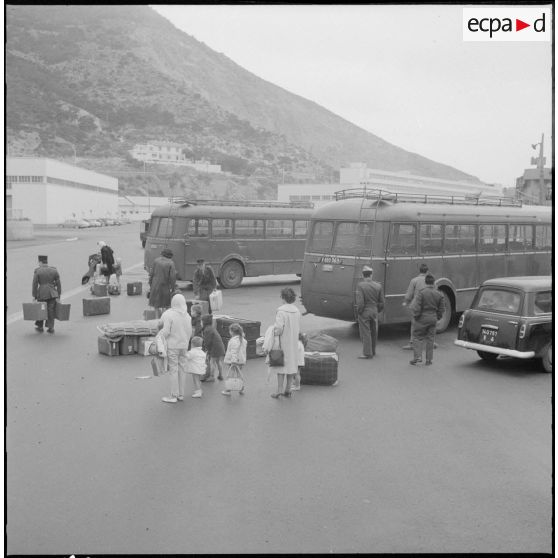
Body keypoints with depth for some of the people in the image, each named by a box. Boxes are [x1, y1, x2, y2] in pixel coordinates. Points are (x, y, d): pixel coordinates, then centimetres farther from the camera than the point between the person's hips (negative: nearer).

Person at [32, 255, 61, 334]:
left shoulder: (37, 271, -6)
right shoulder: (54, 270, 2)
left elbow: (35, 284, -6)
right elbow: (58, 284, 2)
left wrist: (34, 296, -1)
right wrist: (58, 296, 7)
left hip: (42, 294, -2)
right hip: (52, 294, 2)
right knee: (51, 311, 8)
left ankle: (40, 327, 25)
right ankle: (51, 328, 7)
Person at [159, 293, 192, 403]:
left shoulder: (168, 314, -13)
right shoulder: (187, 315, 6)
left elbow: (166, 331, -18)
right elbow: (190, 332, 10)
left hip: (172, 346, -6)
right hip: (183, 346, 6)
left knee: (173, 370, -2)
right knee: (182, 369, 10)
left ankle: (174, 396, 1)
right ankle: (181, 394, 17)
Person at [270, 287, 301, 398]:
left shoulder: (281, 310, -16)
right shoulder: (297, 311, 4)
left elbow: (279, 327, -21)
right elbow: (298, 328, 9)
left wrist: (276, 340, -15)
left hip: (283, 342, -6)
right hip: (294, 342, 6)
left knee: (281, 364, 2)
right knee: (291, 364, 11)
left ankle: (279, 390, 1)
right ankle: (288, 390, 16)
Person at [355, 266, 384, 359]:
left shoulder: (360, 285, -15)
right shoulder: (378, 285, 0)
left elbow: (360, 302, -20)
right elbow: (381, 302, 3)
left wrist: (358, 312, -6)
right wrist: (377, 311, 16)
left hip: (364, 312, -5)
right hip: (374, 311, 5)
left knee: (365, 333, 3)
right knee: (374, 332, 16)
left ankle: (367, 353, 6)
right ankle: (373, 352, 28)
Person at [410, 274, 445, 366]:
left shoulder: (422, 292, -14)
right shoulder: (438, 294, 1)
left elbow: (416, 307, -17)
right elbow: (442, 308, 6)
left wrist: (415, 316, -4)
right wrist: (437, 317, 17)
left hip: (422, 318, -4)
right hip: (433, 319, 4)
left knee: (417, 337, 8)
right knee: (430, 339, 10)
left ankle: (418, 356, -3)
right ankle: (429, 360, 14)